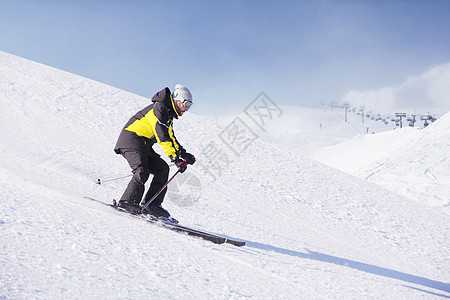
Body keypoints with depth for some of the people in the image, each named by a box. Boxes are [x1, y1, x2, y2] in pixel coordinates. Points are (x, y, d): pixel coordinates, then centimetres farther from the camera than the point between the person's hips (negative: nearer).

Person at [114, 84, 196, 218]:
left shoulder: (168, 113, 18)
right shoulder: (159, 108, -15)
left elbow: (170, 137, 27)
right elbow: (162, 137, -25)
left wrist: (184, 154, 14)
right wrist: (175, 158, -30)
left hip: (143, 146, 10)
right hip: (131, 139, -10)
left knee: (162, 168, -2)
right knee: (142, 172, -26)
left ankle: (151, 204, -7)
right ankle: (127, 202, -23)